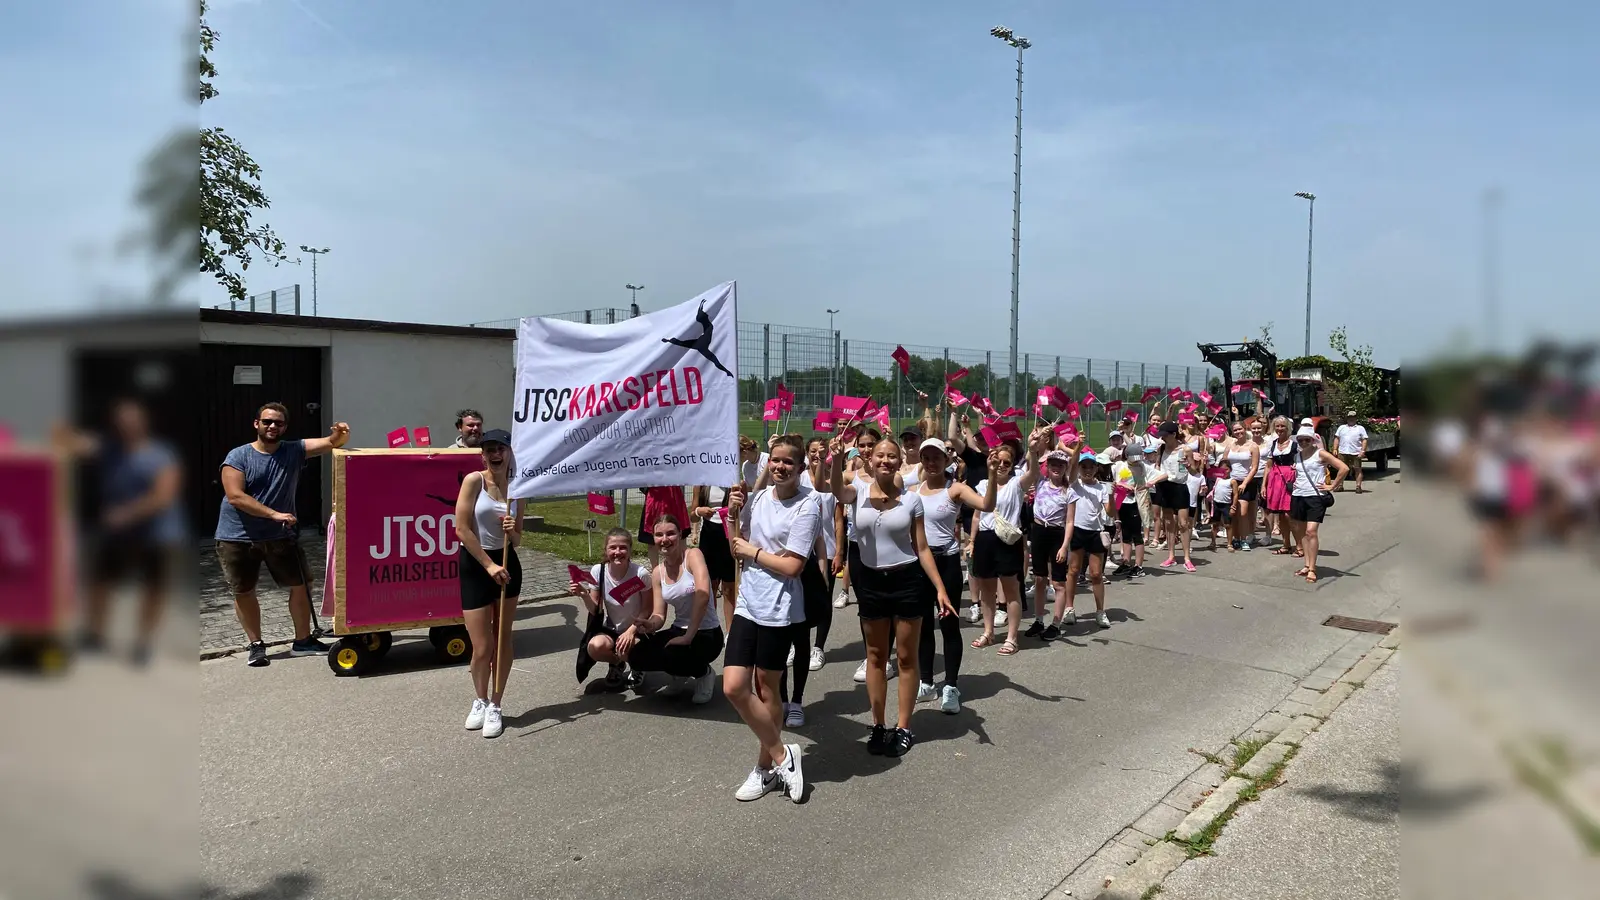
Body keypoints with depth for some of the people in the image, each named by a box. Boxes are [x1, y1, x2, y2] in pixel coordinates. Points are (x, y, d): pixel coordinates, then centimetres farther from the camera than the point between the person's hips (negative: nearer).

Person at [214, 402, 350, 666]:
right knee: (243, 592, 7)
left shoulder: (295, 451, 0)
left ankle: (302, 641, 22)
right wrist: (274, 514, -23)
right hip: (238, 538, -2)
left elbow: (332, 443, -10)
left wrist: (340, 433, -35)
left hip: (280, 535, 2)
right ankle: (256, 644, 24)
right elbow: (235, 496, -17)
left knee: (300, 585, 6)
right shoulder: (238, 456, -8)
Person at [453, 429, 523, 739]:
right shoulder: (473, 480, -9)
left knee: (503, 639, 9)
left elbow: (518, 541, 10)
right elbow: (462, 529, -13)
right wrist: (489, 565, -15)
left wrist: (512, 532, -14)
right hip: (474, 566, -3)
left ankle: (494, 706, 23)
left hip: (507, 565, 4)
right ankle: (479, 700, 25)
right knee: (482, 646, -1)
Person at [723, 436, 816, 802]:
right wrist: (733, 515, -3)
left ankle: (766, 767, 26)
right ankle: (781, 755, 17)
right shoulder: (756, 498, 6)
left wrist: (751, 550, -8)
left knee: (766, 690, 6)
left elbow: (792, 566, -17)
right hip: (748, 605, 6)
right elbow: (737, 550, 11)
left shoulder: (806, 506, -12)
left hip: (779, 610, -5)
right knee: (734, 688, -1)